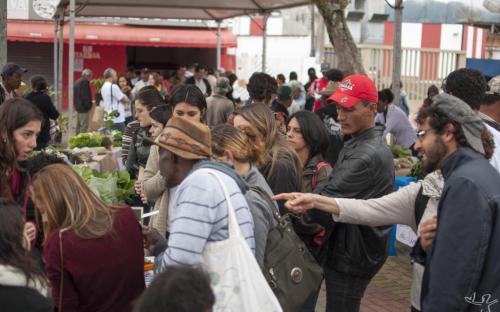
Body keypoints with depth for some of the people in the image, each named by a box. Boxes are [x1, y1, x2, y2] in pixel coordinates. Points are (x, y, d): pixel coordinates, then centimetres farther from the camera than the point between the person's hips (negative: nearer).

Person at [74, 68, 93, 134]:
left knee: (79, 125, 16)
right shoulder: (85, 82, -14)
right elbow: (86, 96, -20)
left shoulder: (77, 81, 16)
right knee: (84, 125, -10)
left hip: (78, 106, 10)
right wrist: (88, 105, -14)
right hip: (83, 107, -10)